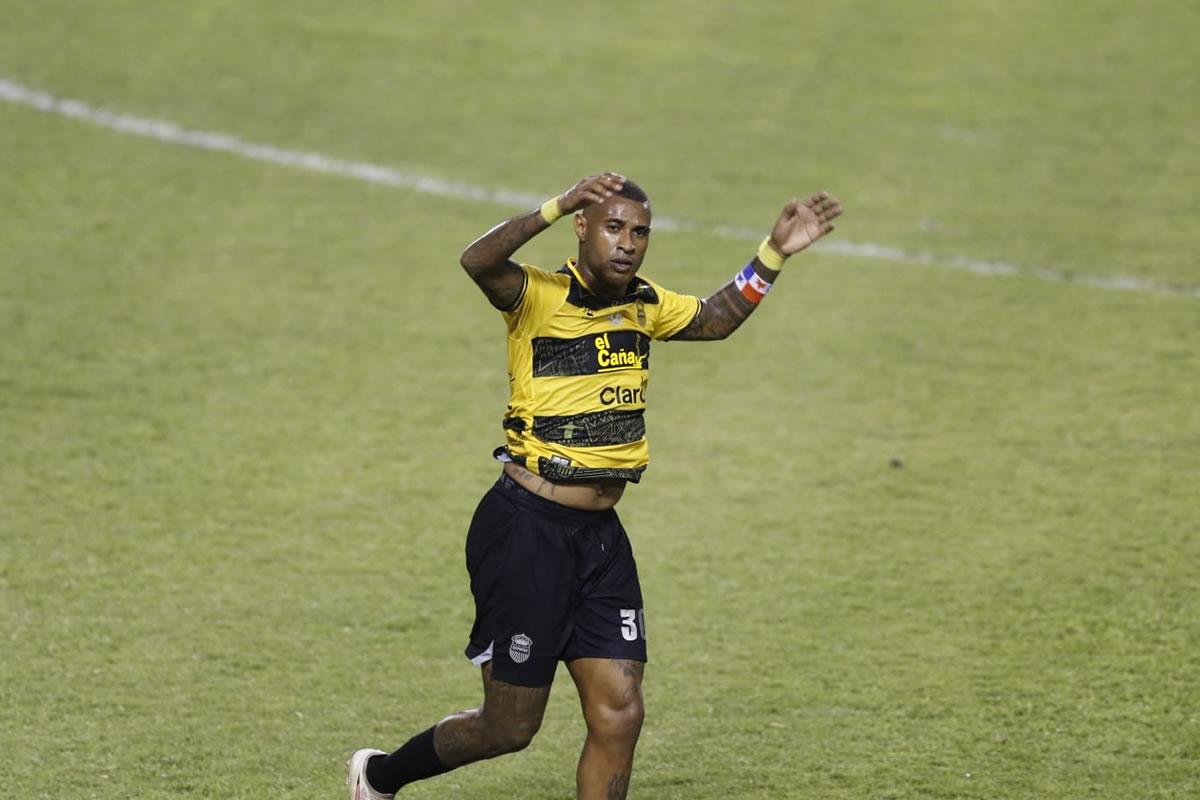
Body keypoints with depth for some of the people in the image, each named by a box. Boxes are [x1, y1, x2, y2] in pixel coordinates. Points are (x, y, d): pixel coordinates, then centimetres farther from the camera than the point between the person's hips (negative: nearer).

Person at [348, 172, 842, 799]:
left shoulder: (644, 306, 8)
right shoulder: (539, 296, -14)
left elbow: (716, 318, 28)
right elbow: (478, 262, -35)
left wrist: (773, 254, 16)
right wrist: (558, 207, -46)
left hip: (600, 535, 7)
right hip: (526, 529, -6)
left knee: (618, 715, -2)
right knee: (509, 728, 3)